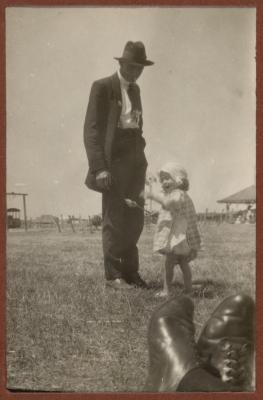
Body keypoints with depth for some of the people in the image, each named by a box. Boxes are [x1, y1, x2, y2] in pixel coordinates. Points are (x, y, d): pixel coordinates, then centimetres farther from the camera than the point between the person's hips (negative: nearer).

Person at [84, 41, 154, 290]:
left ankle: (130, 271, 16)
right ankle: (112, 275, 4)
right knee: (114, 219, -3)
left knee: (134, 218, 7)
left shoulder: (135, 89, 16)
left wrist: (141, 160, 14)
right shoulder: (103, 87, -6)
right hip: (113, 160, -7)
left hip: (135, 160, 7)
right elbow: (91, 129, -11)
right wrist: (99, 167, -19)